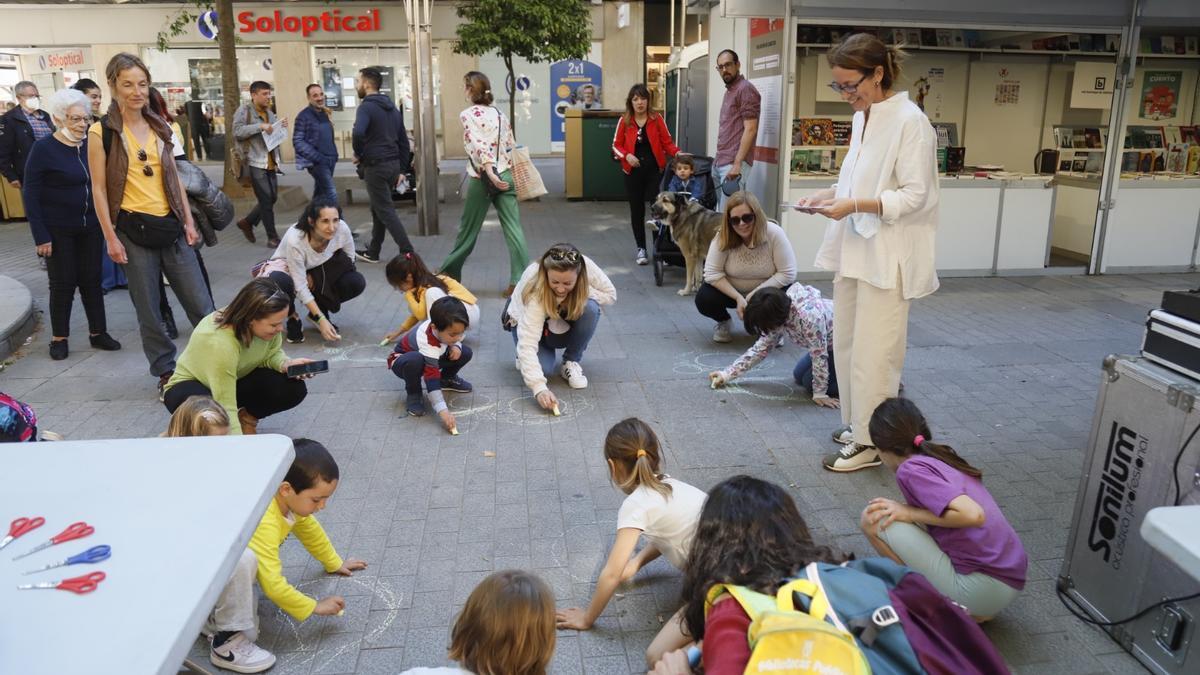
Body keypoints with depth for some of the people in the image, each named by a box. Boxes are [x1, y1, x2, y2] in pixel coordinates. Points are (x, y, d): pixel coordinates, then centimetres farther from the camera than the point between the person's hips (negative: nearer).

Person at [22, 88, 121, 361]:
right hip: (58, 230, -3)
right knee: (63, 283, 5)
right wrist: (41, 236, -14)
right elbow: (30, 194, -10)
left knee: (91, 279, 9)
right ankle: (59, 338, 19)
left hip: (90, 227, 3)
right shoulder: (43, 149, -11)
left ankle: (98, 333, 20)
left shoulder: (91, 145, 1)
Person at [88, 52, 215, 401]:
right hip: (133, 229, -4)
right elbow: (99, 188, -5)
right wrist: (111, 237, -9)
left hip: (171, 226, 4)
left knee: (201, 302, 5)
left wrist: (188, 222, 8)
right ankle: (166, 372, 20)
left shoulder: (159, 127, 10)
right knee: (148, 310, 6)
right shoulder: (102, 132, -5)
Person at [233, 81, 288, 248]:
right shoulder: (244, 110, -4)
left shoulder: (269, 112, 18)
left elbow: (276, 134, 28)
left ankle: (247, 222, 29)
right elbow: (237, 131, -15)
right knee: (266, 199, -6)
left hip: (271, 163, 7)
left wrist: (282, 126, 6)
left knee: (272, 198, 9)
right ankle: (272, 237, 1)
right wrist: (260, 126, -22)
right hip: (256, 163, -7)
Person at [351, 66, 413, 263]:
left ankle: (408, 253, -8)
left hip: (375, 166, -8)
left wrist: (358, 154, -13)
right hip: (394, 164, 8)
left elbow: (358, 133, -31)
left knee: (385, 211, -4)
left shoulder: (366, 106, -12)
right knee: (378, 208, 18)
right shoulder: (392, 107, 14)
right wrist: (402, 169, 17)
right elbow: (403, 140, 15)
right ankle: (373, 252, 26)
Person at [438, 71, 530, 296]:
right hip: (506, 176, 4)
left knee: (468, 229, 10)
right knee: (513, 229, -2)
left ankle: (450, 272, 28)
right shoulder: (500, 114, 12)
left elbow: (478, 145, -18)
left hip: (482, 179, -4)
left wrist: (490, 174, -27)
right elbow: (511, 146, 13)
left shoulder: (467, 115, -4)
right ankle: (521, 279, -9)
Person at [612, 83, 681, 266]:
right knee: (637, 210, 8)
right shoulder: (624, 121, 1)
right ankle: (641, 248, 21)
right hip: (633, 171, 1)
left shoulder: (656, 119, 0)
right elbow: (616, 145, 5)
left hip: (655, 170, -1)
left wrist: (677, 153, -19)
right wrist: (626, 155, -14)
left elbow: (667, 142, 0)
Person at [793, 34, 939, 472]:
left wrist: (854, 206, -25)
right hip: (854, 250, 9)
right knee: (847, 346, 15)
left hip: (886, 256, -8)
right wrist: (829, 196, 3)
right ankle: (856, 425, 31)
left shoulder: (909, 121, -14)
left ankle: (870, 443, 12)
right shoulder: (862, 118, 11)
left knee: (873, 354, -1)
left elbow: (915, 195, -17)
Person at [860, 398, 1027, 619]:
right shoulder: (942, 456, 14)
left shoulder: (911, 469, -12)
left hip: (982, 589, -9)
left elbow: (973, 514, -25)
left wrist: (909, 513, -12)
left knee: (875, 519, -9)